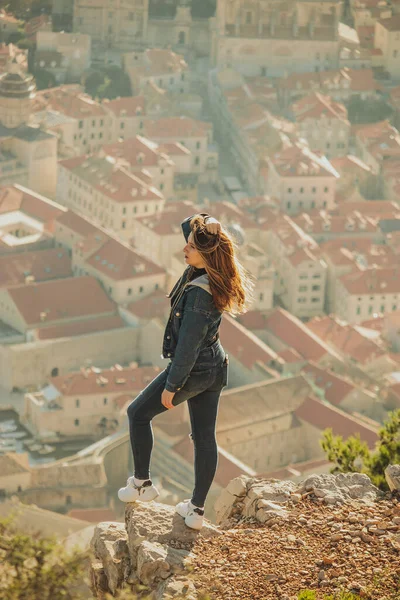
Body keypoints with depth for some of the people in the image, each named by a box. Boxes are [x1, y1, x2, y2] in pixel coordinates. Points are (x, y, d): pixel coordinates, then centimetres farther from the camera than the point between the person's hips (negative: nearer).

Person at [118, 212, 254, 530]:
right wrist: (202, 222, -12)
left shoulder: (199, 293, -29)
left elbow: (188, 345, -25)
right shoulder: (211, 275, -4)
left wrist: (172, 385, -17)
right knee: (204, 435, 15)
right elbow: (189, 226, 10)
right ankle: (197, 510, 24)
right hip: (214, 369, 9)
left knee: (138, 413, 14)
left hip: (193, 370, -9)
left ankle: (142, 483, 23)